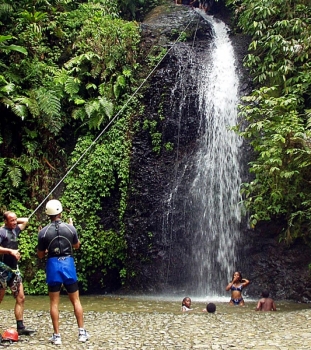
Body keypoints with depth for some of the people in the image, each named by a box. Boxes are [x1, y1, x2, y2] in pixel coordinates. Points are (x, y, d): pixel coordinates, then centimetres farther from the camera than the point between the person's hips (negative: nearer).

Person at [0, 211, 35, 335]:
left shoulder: (15, 230, 13)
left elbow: (25, 220, 30)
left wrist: (15, 220, 17)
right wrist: (10, 251, -31)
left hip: (14, 269, 8)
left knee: (21, 298, 5)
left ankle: (20, 327, 9)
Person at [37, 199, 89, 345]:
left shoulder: (43, 232, -5)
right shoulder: (70, 228, -2)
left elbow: (40, 255, 3)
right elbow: (77, 246, 16)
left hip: (53, 265, -1)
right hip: (68, 264, 1)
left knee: (54, 302, 6)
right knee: (76, 300, 10)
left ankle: (56, 336, 6)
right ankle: (82, 332, 11)